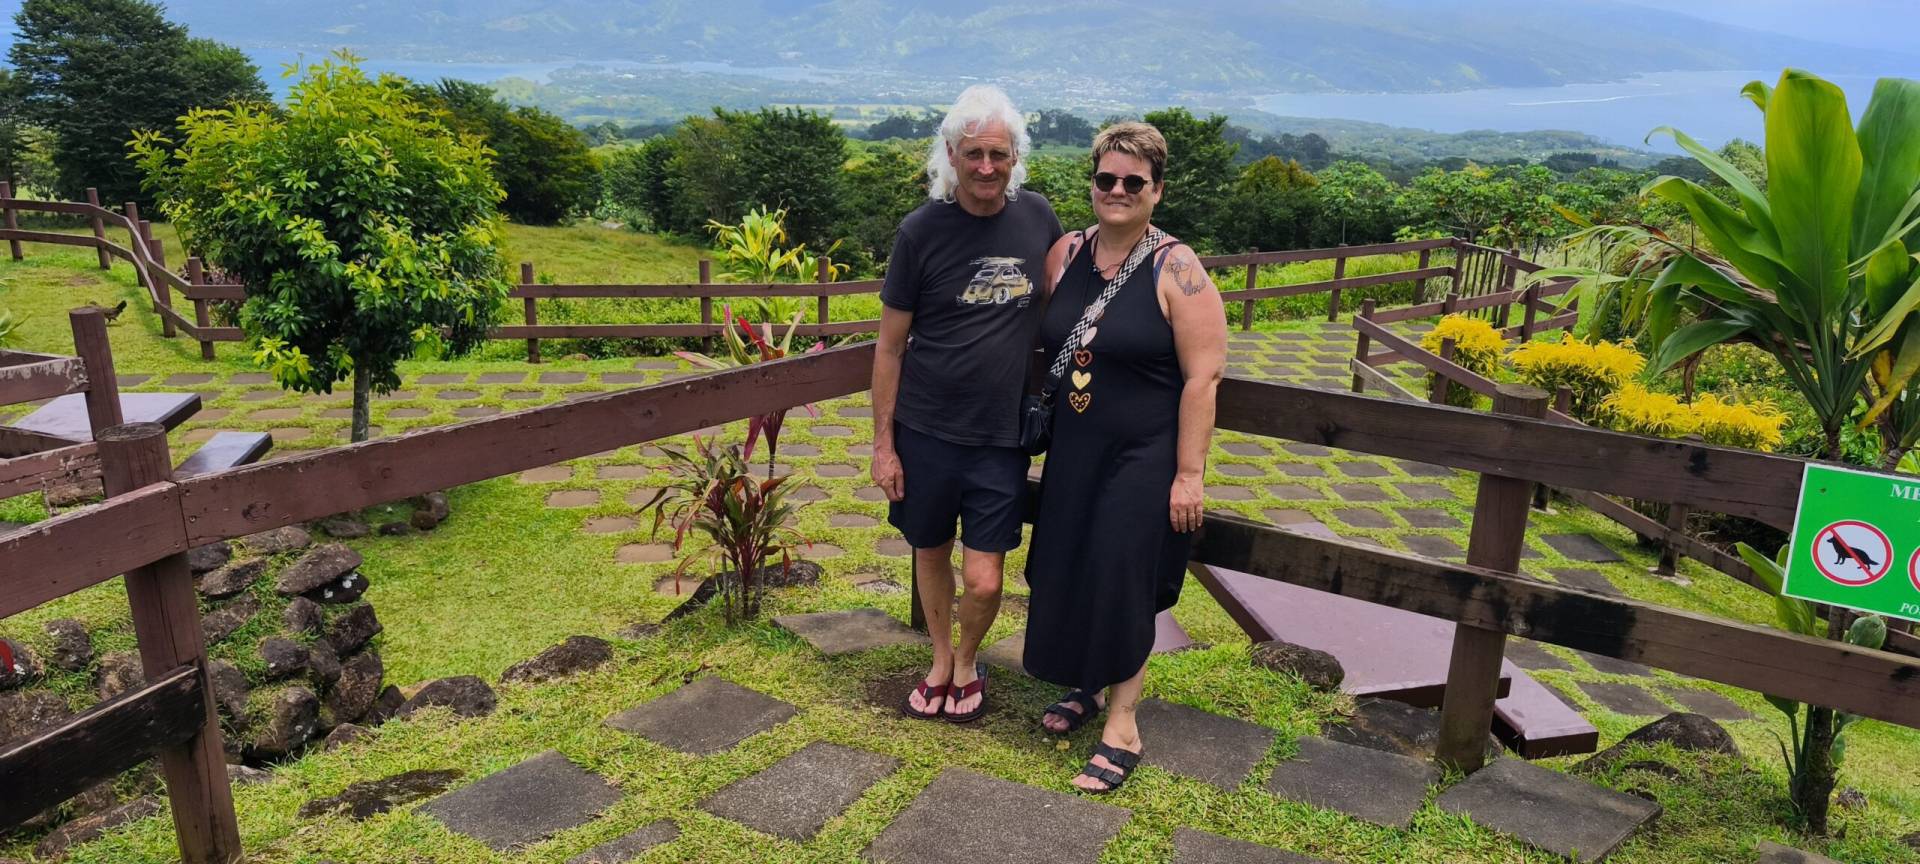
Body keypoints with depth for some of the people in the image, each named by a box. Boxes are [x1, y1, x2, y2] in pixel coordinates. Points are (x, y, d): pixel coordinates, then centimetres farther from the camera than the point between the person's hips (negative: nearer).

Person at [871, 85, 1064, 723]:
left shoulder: (1037, 216, -1)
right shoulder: (922, 230, -8)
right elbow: (890, 344, -3)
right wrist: (882, 443, -4)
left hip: (1003, 436, 1)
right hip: (924, 431, 0)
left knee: (983, 580, 0)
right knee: (930, 551, 16)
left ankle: (968, 662, 32)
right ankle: (941, 660, 42)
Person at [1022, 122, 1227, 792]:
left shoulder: (1177, 271, -13)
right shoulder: (1066, 253, 3)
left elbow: (1203, 376, -14)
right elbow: (1044, 345, 14)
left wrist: (1188, 473, -15)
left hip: (1144, 459, -5)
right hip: (1072, 452, 5)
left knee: (1121, 582, -1)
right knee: (1067, 574, 12)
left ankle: (1122, 724, 16)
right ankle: (1088, 686, 35)